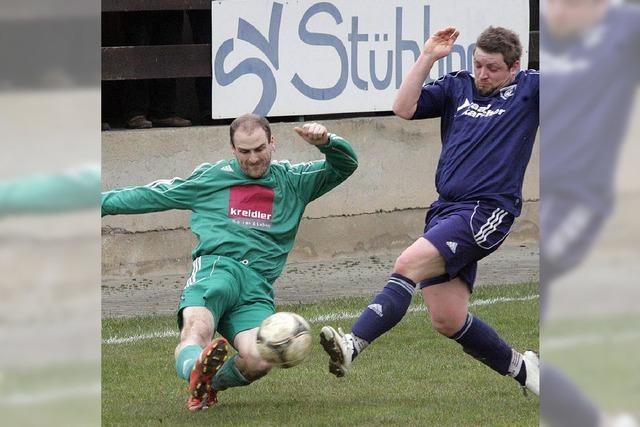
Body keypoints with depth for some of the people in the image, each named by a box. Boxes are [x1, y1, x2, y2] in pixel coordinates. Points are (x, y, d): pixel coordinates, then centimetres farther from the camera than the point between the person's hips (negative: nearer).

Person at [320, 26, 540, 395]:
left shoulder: (528, 89, 6)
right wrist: (428, 57, 3)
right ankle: (520, 367, 23)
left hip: (487, 212, -6)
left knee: (410, 264, -25)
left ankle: (353, 346, -33)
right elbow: (404, 108, 8)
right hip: (446, 210, 6)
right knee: (448, 320, 1)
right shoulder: (457, 87, 17)